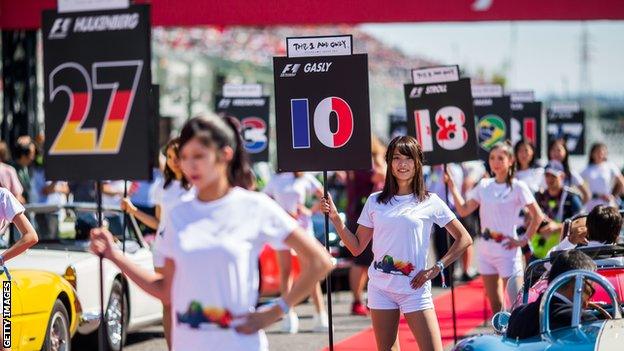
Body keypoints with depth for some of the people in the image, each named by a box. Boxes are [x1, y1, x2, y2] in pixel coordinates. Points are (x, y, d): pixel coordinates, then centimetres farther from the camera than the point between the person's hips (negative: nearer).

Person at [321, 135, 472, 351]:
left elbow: (464, 239, 4)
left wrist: (436, 269, -4)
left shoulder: (430, 203, 0)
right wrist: (334, 217, -2)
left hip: (414, 289, -2)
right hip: (380, 288, 3)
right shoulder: (375, 202, 7)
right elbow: (356, 247, 8)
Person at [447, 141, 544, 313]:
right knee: (495, 304, 12)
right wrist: (452, 186, 2)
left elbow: (537, 216, -6)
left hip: (507, 249, -5)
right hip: (485, 248, 6)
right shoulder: (484, 185, 9)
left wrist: (524, 240, -9)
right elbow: (464, 210, 8)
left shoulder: (518, 187, -5)